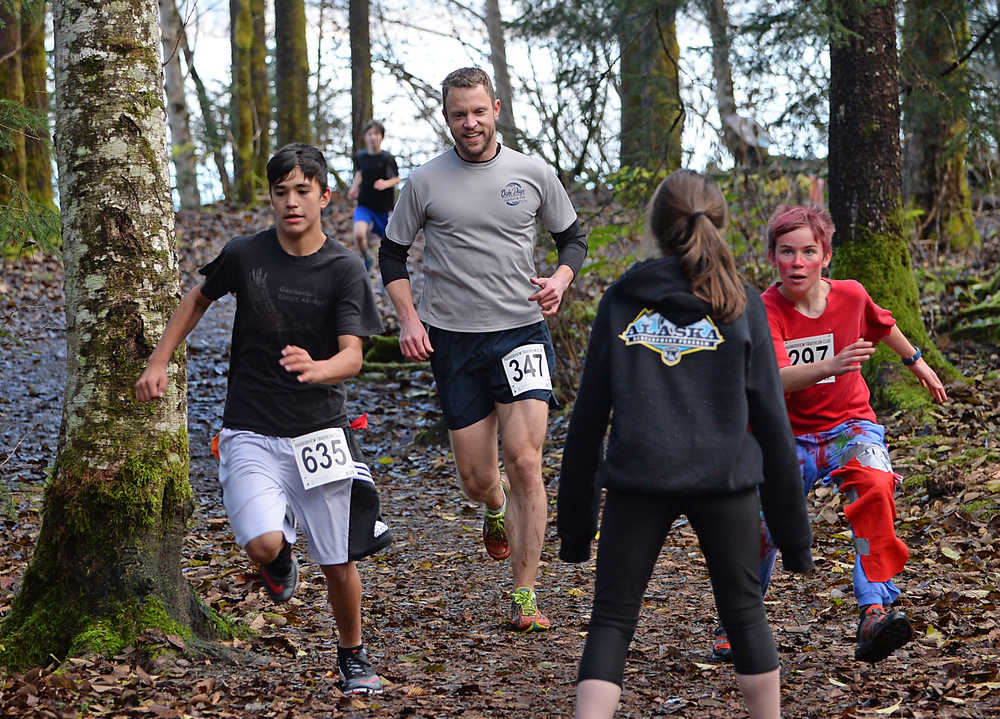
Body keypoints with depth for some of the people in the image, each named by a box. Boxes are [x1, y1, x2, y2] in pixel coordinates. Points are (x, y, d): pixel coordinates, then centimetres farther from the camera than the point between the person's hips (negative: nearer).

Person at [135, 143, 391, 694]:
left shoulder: (344, 269, -6)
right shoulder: (244, 255, -2)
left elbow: (352, 357, -15)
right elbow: (198, 298, 19)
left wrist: (316, 370, -37)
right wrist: (158, 362, 14)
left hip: (319, 432, 0)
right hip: (251, 435, 0)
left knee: (338, 563, 3)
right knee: (263, 546, -21)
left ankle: (353, 657, 30)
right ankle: (282, 544, 17)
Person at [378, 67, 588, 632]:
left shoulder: (533, 173, 3)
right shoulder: (425, 183, 1)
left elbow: (574, 236, 15)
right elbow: (393, 254, 10)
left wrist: (562, 278, -6)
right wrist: (409, 320, -3)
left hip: (523, 331, -1)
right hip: (454, 340, 1)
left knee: (524, 460, -13)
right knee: (476, 476, 5)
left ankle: (525, 595, -6)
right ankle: (497, 510, 44)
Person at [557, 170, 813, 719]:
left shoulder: (620, 300, 5)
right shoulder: (740, 304, 3)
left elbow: (588, 414, 6)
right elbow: (770, 416, 3)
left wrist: (574, 519, 13)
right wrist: (792, 527, 8)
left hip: (637, 478, 0)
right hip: (724, 477, 0)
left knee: (612, 619, 6)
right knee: (743, 613, 15)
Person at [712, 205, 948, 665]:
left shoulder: (850, 295, -6)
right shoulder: (765, 312, -17)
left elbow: (882, 325, 19)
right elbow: (775, 380, -34)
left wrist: (917, 362, 33)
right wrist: (831, 366, -50)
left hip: (850, 426, 1)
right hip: (791, 437, -1)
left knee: (874, 488, -31)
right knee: (762, 527, -15)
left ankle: (874, 614, -37)